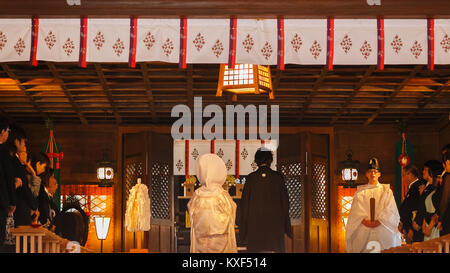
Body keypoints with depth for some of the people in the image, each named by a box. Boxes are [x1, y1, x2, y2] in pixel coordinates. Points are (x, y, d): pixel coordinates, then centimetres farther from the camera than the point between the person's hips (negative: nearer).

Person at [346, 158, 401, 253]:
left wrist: (378, 221, -13)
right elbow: (356, 211, 4)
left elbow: (390, 210, 1)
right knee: (365, 249, -9)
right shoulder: (360, 191, 14)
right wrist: (364, 221, -14)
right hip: (364, 230, 0)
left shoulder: (386, 190, 12)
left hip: (383, 230, 0)